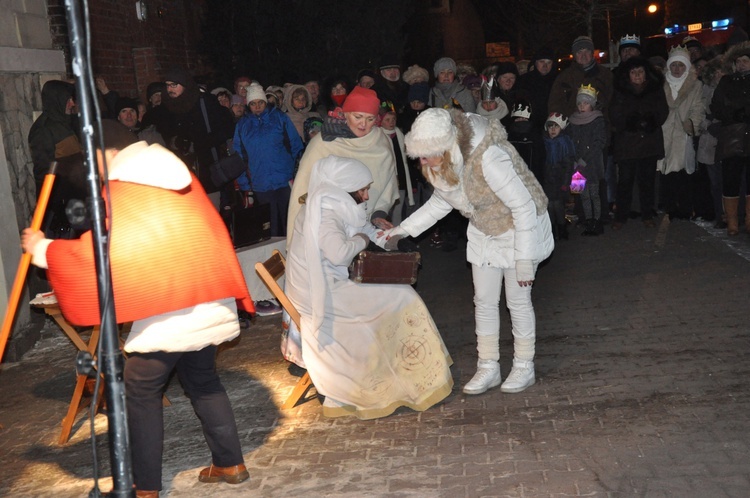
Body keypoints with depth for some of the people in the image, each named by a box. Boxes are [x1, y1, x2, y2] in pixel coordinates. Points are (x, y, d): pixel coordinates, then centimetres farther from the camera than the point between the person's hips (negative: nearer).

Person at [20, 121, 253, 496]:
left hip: (165, 314, -7)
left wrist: (43, 250, 0)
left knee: (140, 394, 7)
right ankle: (230, 463, 26)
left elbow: (95, 253, -15)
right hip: (208, 303, 8)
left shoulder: (120, 193, -10)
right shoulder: (180, 177, 12)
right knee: (203, 383, 21)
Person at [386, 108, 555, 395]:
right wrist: (404, 229, -1)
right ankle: (488, 367, 22)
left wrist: (524, 259, -26)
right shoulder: (442, 163, -12)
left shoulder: (488, 158, -36)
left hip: (519, 229, -7)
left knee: (518, 300, 4)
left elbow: (524, 206, -29)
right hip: (483, 232, 7)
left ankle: (524, 368, 22)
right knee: (484, 301, 9)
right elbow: (441, 200, 7)